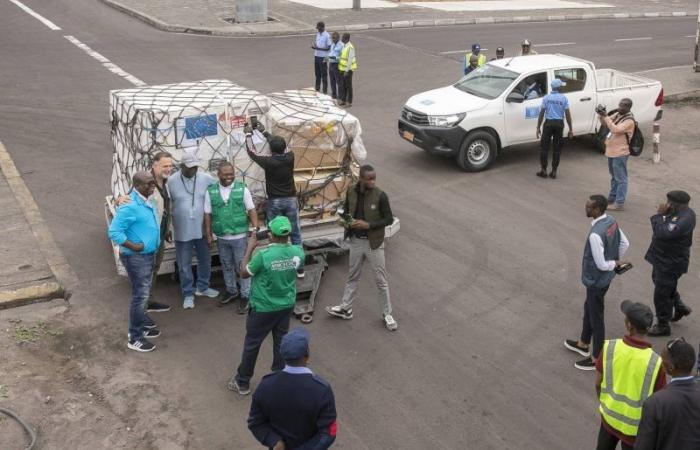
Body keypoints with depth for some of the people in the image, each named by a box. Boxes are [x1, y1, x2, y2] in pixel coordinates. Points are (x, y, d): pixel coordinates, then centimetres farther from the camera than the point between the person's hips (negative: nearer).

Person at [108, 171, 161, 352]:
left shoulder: (147, 202, 6)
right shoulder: (130, 206, -24)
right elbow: (113, 231, -25)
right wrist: (133, 246, -23)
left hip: (149, 255, 10)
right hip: (136, 258, -10)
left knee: (144, 294, 19)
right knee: (140, 296, -3)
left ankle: (139, 328, 34)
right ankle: (135, 338, 7)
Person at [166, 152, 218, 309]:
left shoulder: (206, 179, -8)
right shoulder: (171, 181, -9)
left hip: (202, 229, 2)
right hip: (182, 231, -2)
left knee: (205, 260, 18)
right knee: (184, 264, 8)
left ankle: (202, 287, 38)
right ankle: (188, 294, 22)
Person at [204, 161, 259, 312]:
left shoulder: (242, 189, -7)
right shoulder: (211, 191, -1)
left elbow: (251, 210, -4)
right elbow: (208, 215, 4)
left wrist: (255, 227, -15)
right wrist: (208, 235, 3)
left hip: (240, 236, -3)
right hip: (221, 237, 3)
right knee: (227, 266, 18)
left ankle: (245, 296, 17)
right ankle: (231, 291, 36)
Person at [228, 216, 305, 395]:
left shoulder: (264, 255, -28)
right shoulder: (297, 252, -14)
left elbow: (244, 273, -12)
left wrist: (250, 248, -6)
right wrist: (282, 242, 10)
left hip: (263, 308, -4)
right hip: (286, 306, 4)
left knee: (252, 344, 13)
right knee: (281, 342, 19)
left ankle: (242, 382, 28)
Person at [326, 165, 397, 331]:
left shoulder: (380, 196, -19)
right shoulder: (351, 191, -6)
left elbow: (389, 219, -12)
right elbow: (346, 210, 11)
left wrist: (369, 225, -22)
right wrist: (348, 221, -10)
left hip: (373, 243, -4)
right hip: (356, 241, 4)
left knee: (381, 280, 6)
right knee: (353, 276, 19)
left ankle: (387, 314, 19)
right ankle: (345, 308, 33)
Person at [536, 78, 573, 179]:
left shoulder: (546, 98, -1)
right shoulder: (564, 98, -1)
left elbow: (541, 113, -2)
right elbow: (567, 114, -1)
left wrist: (538, 127, 3)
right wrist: (570, 129, 5)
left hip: (548, 123, 0)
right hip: (559, 124, 1)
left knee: (544, 147, 6)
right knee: (557, 149, 7)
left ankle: (543, 170, 4)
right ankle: (554, 172, 8)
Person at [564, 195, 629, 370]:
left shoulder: (596, 234, -34)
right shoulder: (611, 221, -5)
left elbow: (601, 264, -27)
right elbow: (625, 243, 9)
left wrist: (614, 263, -8)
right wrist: (617, 260, 14)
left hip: (597, 280, -10)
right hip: (604, 277, 10)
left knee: (596, 317, 7)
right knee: (589, 308, 26)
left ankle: (596, 359, 24)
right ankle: (584, 344, 46)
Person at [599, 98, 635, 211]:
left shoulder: (629, 121, -18)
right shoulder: (617, 115, 9)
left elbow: (616, 130, -31)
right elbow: (605, 123, 13)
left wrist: (606, 117, -28)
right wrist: (601, 115, -7)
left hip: (620, 153, -9)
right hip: (611, 151, 9)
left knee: (620, 178, -6)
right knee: (614, 177, 21)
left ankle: (619, 203, -4)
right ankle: (612, 198, 33)